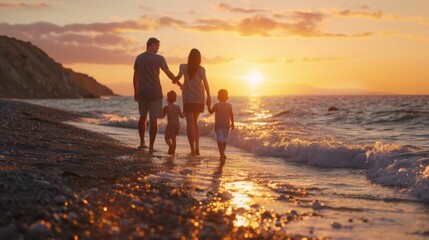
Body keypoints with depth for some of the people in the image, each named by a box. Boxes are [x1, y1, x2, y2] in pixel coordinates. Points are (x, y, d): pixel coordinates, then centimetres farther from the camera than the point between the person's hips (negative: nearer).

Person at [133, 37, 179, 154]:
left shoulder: (139, 58, 7)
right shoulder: (159, 58, -6)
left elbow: (135, 77, 9)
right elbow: (168, 73, -7)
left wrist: (136, 92, 15)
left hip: (142, 92, 4)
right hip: (155, 92, -4)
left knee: (143, 117, 20)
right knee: (153, 119, -2)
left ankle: (142, 142, 23)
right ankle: (151, 147, -3)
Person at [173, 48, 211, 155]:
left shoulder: (184, 67, -2)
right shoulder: (201, 69, 2)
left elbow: (178, 77, -17)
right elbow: (205, 83, -5)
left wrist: (176, 81, 6)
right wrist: (209, 97, -5)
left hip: (188, 99, -3)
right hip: (199, 98, 3)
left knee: (190, 123, -5)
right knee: (195, 122, 18)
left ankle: (192, 149, -16)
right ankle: (197, 147, 13)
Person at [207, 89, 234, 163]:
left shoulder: (216, 105, -8)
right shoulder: (229, 106, 1)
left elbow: (211, 112, 5)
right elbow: (231, 115, 8)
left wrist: (208, 105, 21)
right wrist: (232, 123, 21)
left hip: (218, 126, -4)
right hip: (226, 125, 4)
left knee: (220, 141, -11)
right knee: (224, 140, 20)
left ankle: (222, 155, -27)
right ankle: (222, 154, 36)